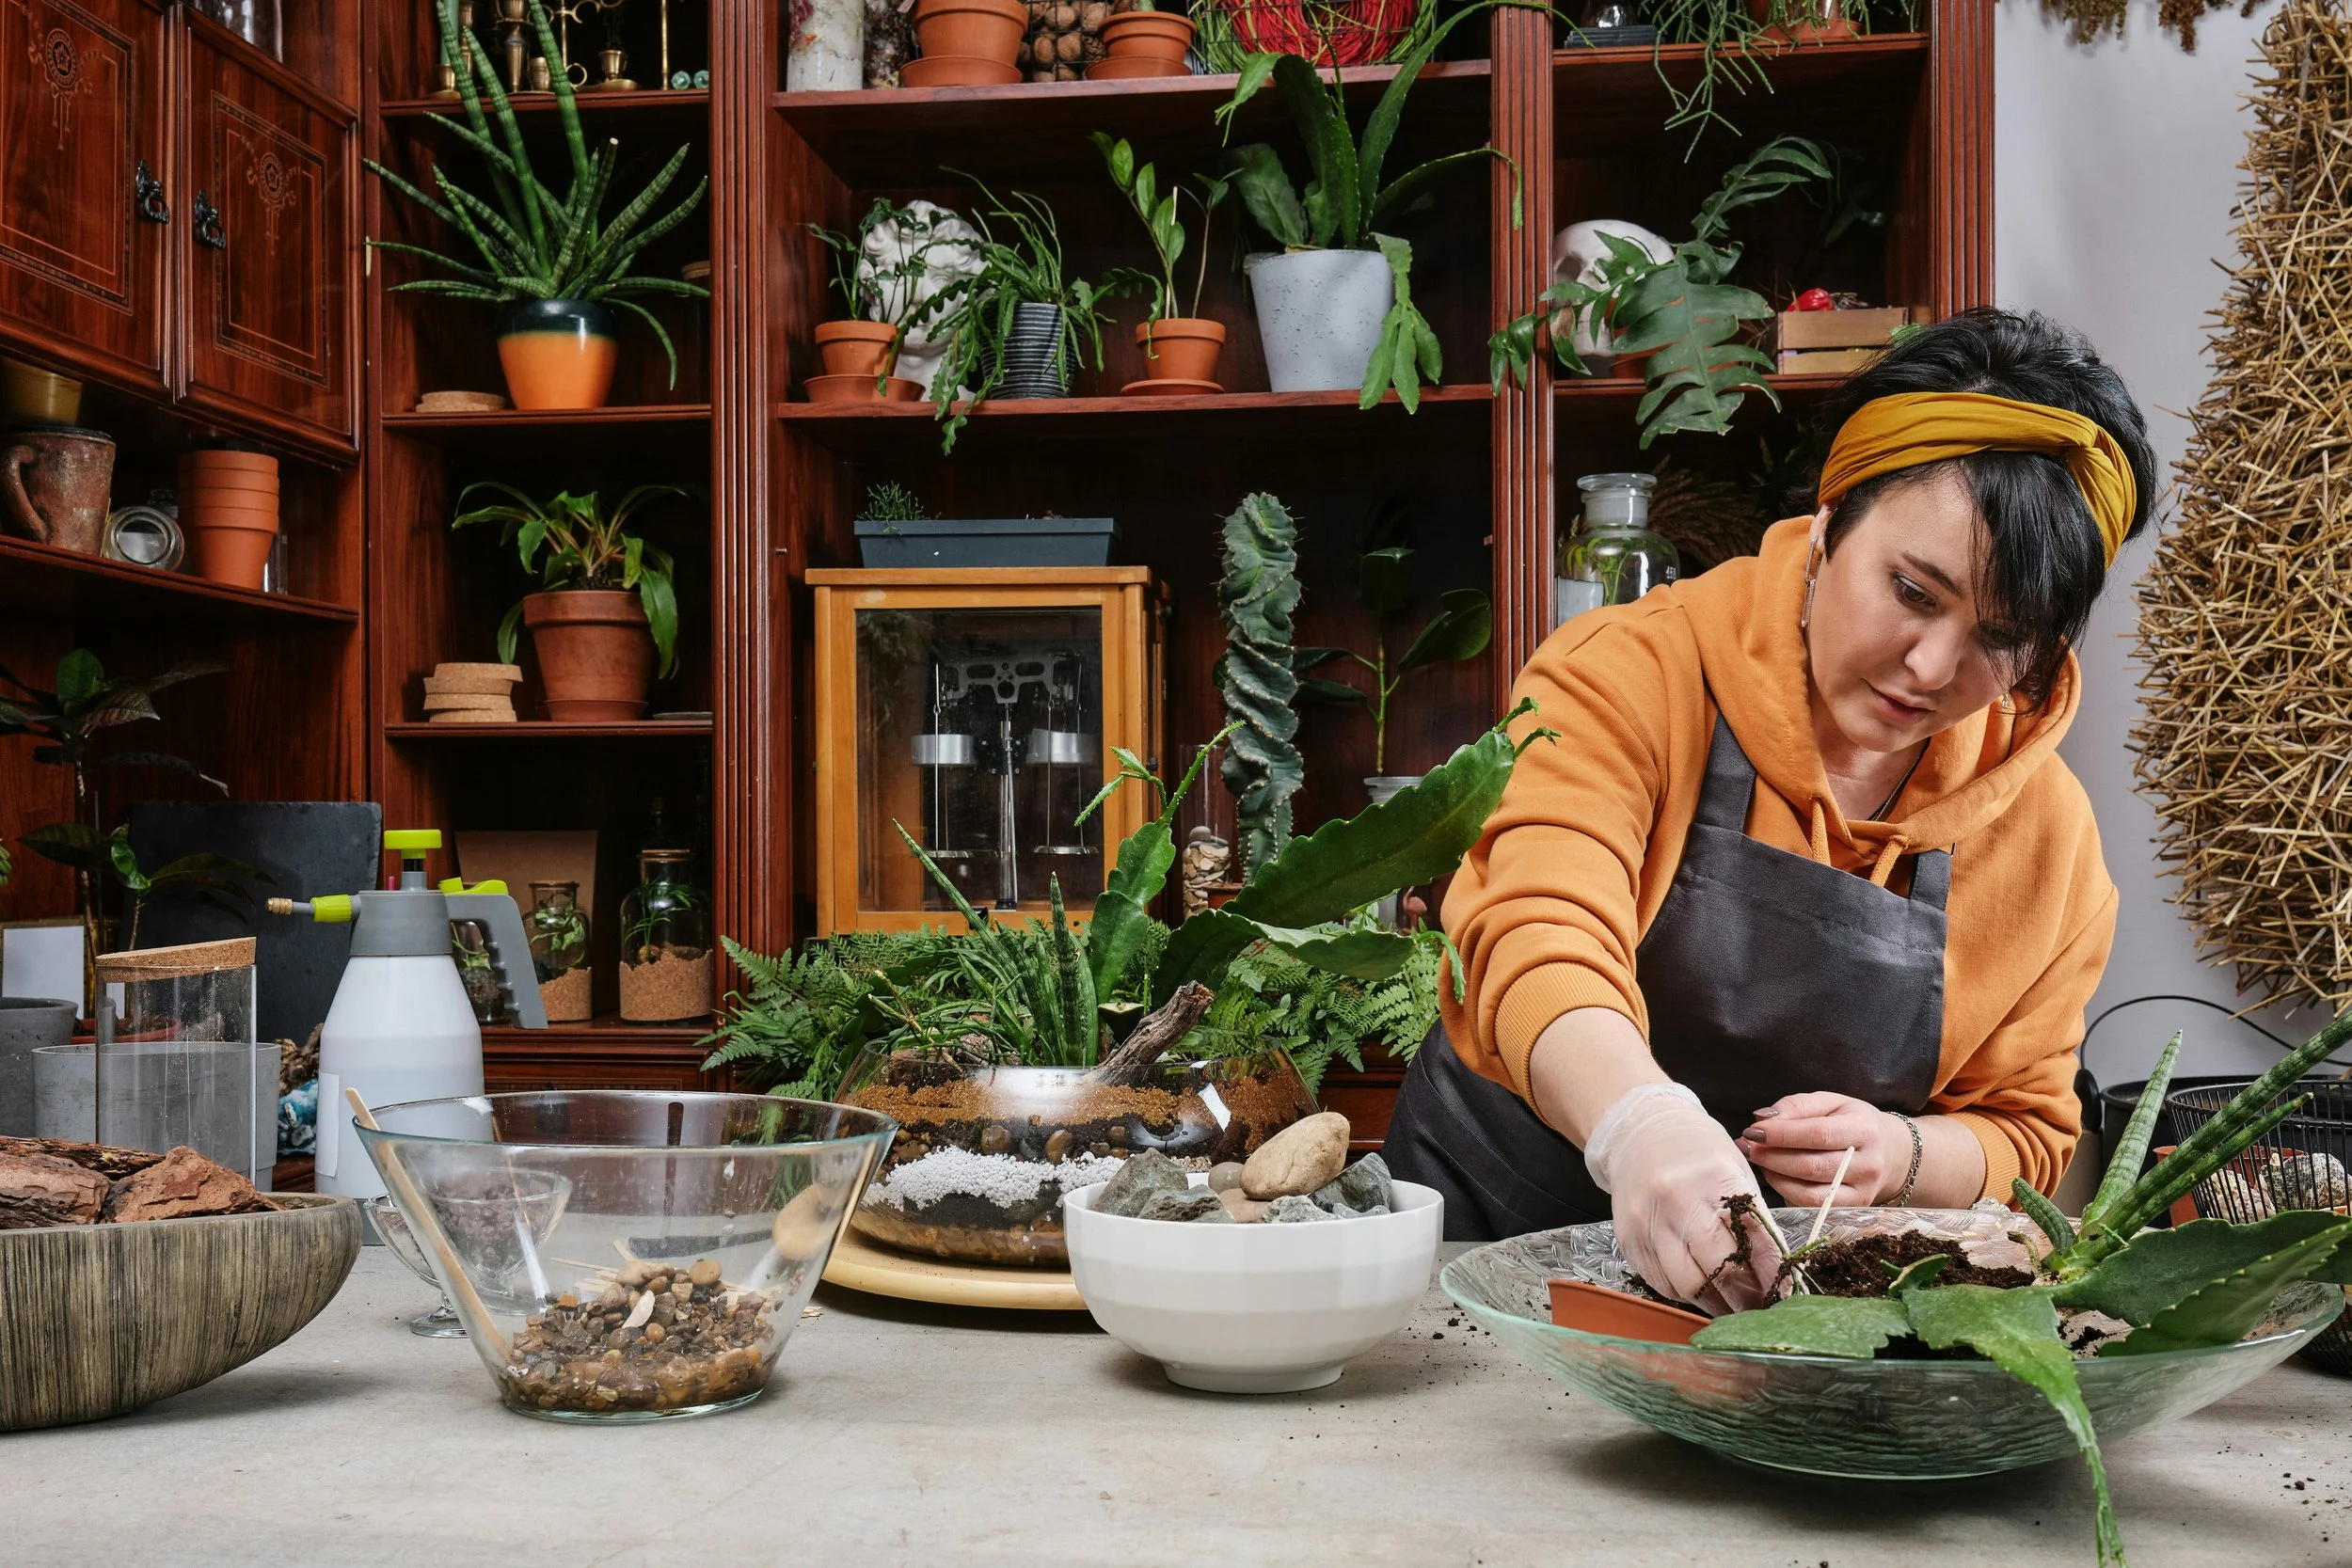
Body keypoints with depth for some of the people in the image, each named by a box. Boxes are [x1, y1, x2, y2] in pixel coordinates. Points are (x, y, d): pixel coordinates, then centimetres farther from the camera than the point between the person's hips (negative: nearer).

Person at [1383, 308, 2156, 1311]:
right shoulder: (1633, 675, -14)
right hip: (1491, 1231, -4)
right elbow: (1541, 941, -29)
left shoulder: (2046, 826, -1)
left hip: (1783, 1299, 5)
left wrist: (1898, 1155, -17)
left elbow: (2027, 1140, 6)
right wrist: (1640, 1124, -50)